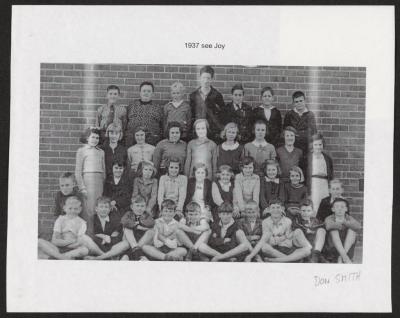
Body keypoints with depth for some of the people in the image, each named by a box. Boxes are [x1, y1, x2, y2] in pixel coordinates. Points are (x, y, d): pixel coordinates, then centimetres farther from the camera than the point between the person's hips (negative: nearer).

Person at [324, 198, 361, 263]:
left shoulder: (349, 219, 3)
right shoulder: (329, 219, 0)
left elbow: (358, 226, -20)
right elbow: (328, 226, -25)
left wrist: (344, 222, -33)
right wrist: (336, 224, -43)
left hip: (348, 250, 2)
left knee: (352, 229, -18)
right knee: (334, 230, -25)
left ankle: (341, 257, -25)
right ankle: (345, 258, -36)